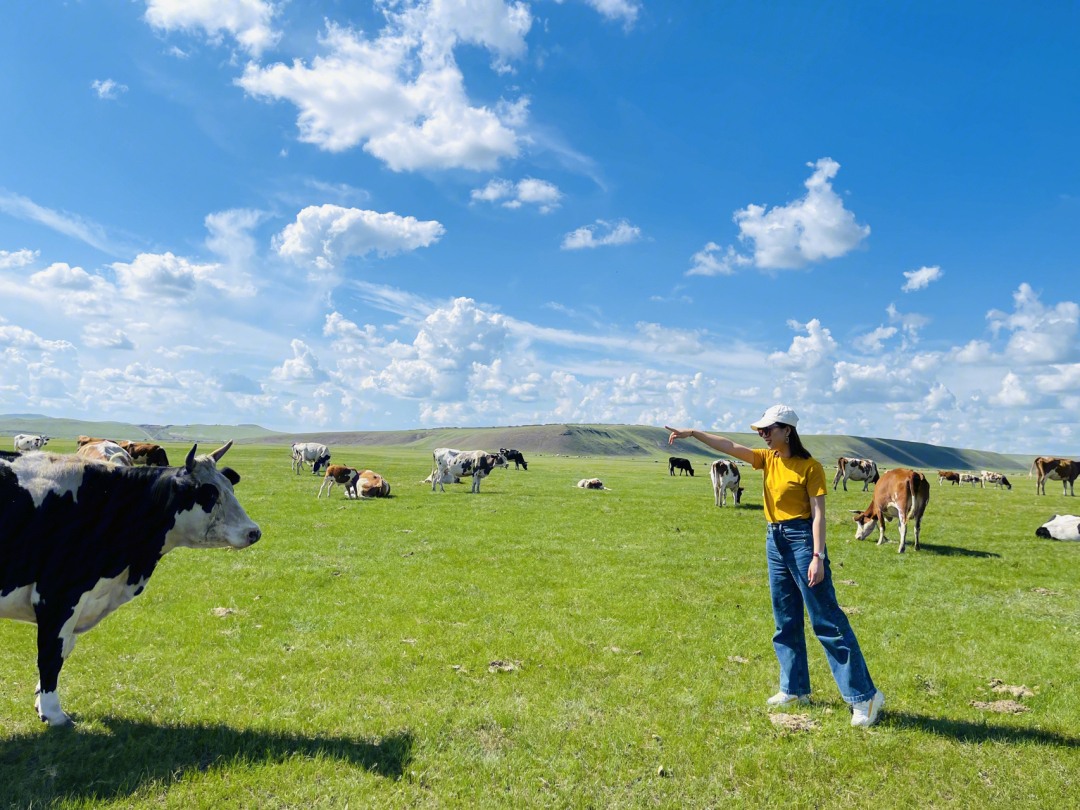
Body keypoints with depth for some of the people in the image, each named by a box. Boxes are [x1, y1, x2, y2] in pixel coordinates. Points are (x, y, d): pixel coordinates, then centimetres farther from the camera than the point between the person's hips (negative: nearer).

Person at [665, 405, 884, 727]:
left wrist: (818, 557, -19)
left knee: (827, 621, -4)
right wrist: (693, 433, -9)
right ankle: (795, 689, 26)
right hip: (774, 540, 7)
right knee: (785, 621, 14)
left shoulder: (809, 466, -11)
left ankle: (864, 695, 5)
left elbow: (818, 513, -13)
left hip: (801, 539, -7)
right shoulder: (768, 459, 8)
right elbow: (729, 446, 1)